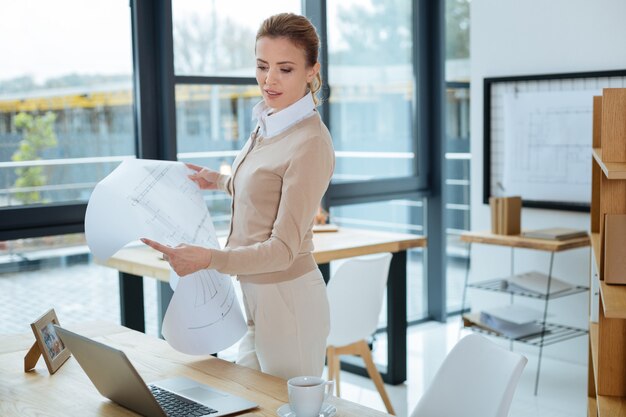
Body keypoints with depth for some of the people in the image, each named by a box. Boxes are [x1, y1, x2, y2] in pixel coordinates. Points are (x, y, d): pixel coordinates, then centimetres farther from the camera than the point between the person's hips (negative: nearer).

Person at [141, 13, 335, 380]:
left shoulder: (310, 142, -21)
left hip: (288, 301, -9)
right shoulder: (268, 124, 6)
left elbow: (283, 248, -24)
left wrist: (209, 258, -36)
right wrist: (221, 182, 20)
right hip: (256, 295, 9)